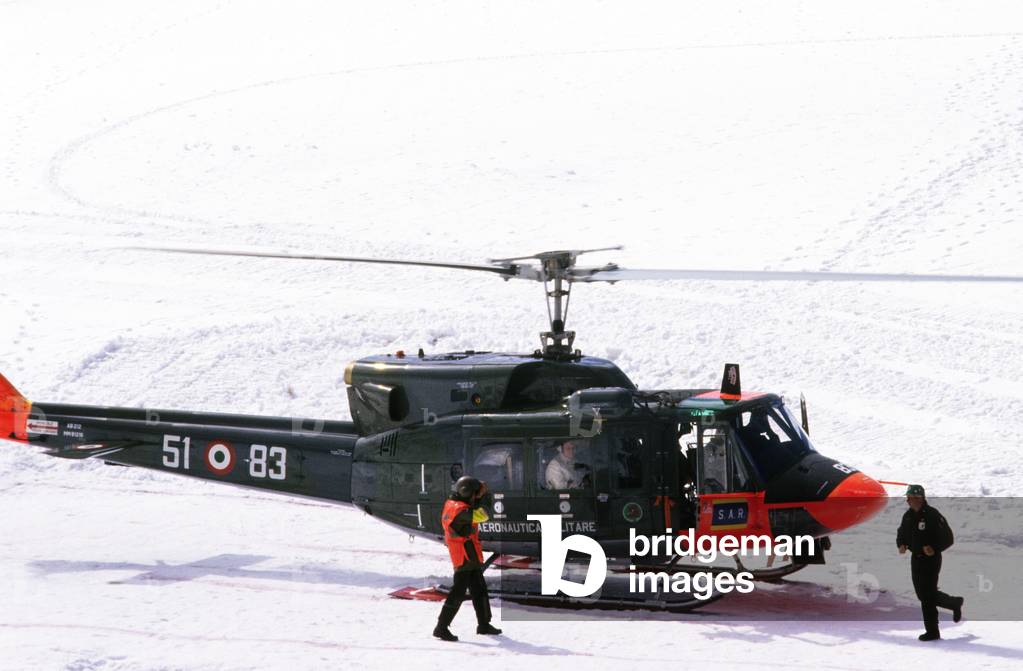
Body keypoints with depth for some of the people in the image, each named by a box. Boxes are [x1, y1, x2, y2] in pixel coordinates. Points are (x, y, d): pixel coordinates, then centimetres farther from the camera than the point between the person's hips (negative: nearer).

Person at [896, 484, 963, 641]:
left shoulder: (932, 515, -16)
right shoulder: (908, 516, 6)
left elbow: (948, 538, -16)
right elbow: (901, 534, 19)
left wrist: (934, 549, -31)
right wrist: (901, 545, -3)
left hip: (931, 559, -8)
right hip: (916, 559, 8)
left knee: (928, 595, -7)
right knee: (922, 594, 14)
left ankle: (932, 631, 2)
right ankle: (955, 604, 35)